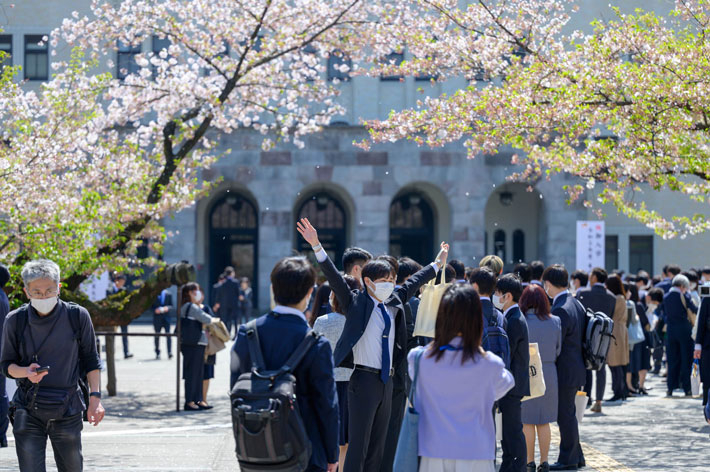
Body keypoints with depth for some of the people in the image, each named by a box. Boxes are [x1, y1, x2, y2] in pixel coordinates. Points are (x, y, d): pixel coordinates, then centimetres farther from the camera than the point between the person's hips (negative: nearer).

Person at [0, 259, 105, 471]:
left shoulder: (77, 316, -4)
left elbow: (90, 360, 7)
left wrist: (95, 397, -2)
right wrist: (27, 372, -17)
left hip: (67, 411, 1)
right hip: (29, 412, 0)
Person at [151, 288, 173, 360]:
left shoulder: (169, 294, 6)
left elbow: (171, 305, 7)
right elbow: (150, 306, 6)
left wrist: (167, 308, -15)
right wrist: (155, 310, -14)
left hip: (166, 317, -1)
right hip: (157, 318, 1)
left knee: (168, 335, -12)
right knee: (157, 336, 8)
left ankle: (169, 353, -15)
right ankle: (157, 353, 18)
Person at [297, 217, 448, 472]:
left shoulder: (393, 304, 12)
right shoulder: (356, 303, -4)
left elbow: (412, 284, 28)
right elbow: (334, 277, -13)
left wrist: (437, 265, 41)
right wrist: (316, 246, -24)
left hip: (387, 382, 7)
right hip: (364, 381, -7)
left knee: (377, 449, 11)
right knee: (358, 446, -8)